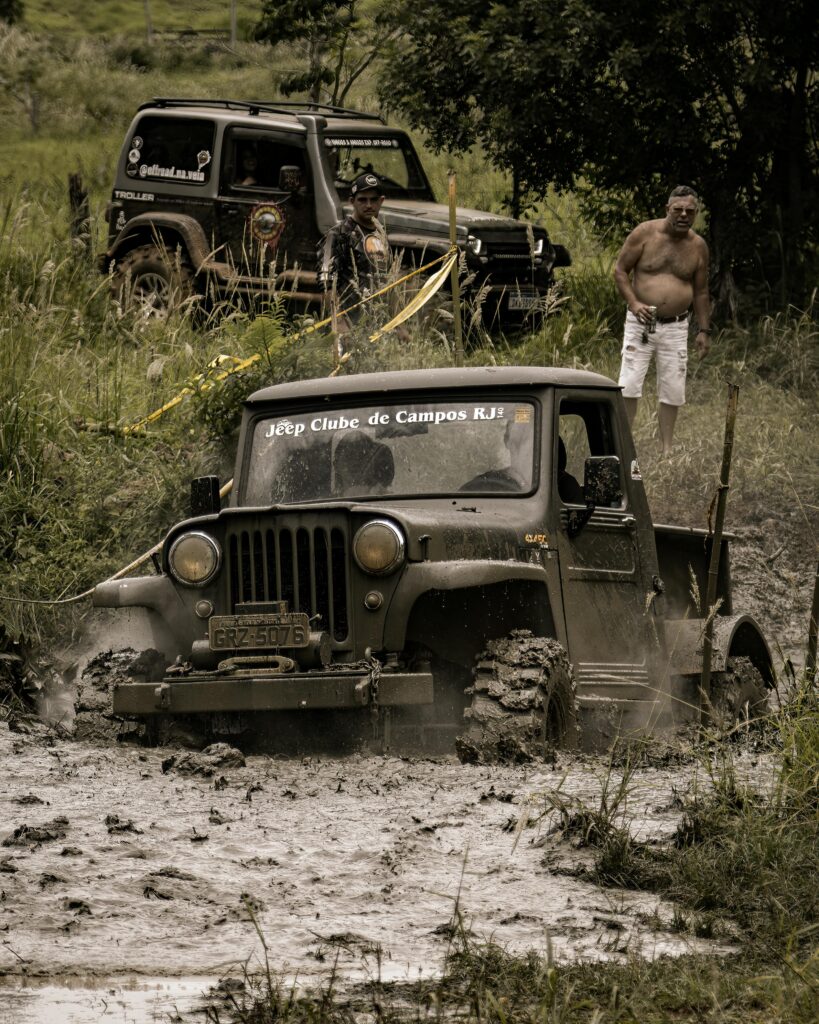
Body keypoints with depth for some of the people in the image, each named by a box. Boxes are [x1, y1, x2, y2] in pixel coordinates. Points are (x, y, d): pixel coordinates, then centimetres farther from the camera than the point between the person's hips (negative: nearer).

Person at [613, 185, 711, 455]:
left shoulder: (697, 246, 5)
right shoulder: (645, 233, -4)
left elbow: (701, 291, 14)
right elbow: (620, 270, 0)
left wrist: (704, 330, 11)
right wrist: (633, 303, -15)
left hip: (675, 327, 3)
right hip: (640, 322, -3)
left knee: (673, 391, 3)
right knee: (629, 386, -9)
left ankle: (667, 451, 12)